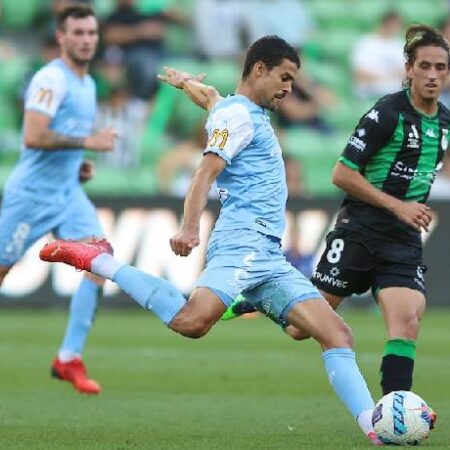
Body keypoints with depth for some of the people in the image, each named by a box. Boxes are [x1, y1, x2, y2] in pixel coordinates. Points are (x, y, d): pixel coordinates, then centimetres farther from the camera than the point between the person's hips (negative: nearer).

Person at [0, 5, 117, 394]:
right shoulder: (51, 78, -15)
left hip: (68, 192, 8)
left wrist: (78, 165, 10)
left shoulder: (88, 84, 14)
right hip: (32, 192, -8)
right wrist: (88, 142, -23)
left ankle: (69, 358, -7)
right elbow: (33, 136, -25)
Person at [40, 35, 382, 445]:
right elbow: (207, 172, -18)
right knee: (193, 321, -32)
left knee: (337, 333, 0)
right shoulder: (238, 114, -3)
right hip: (243, 242, -10)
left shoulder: (253, 114, 26)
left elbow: (213, 100, 48)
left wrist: (186, 83, 70)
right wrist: (190, 228, -31)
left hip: (269, 258, 10)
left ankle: (375, 427, -7)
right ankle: (98, 261, -16)